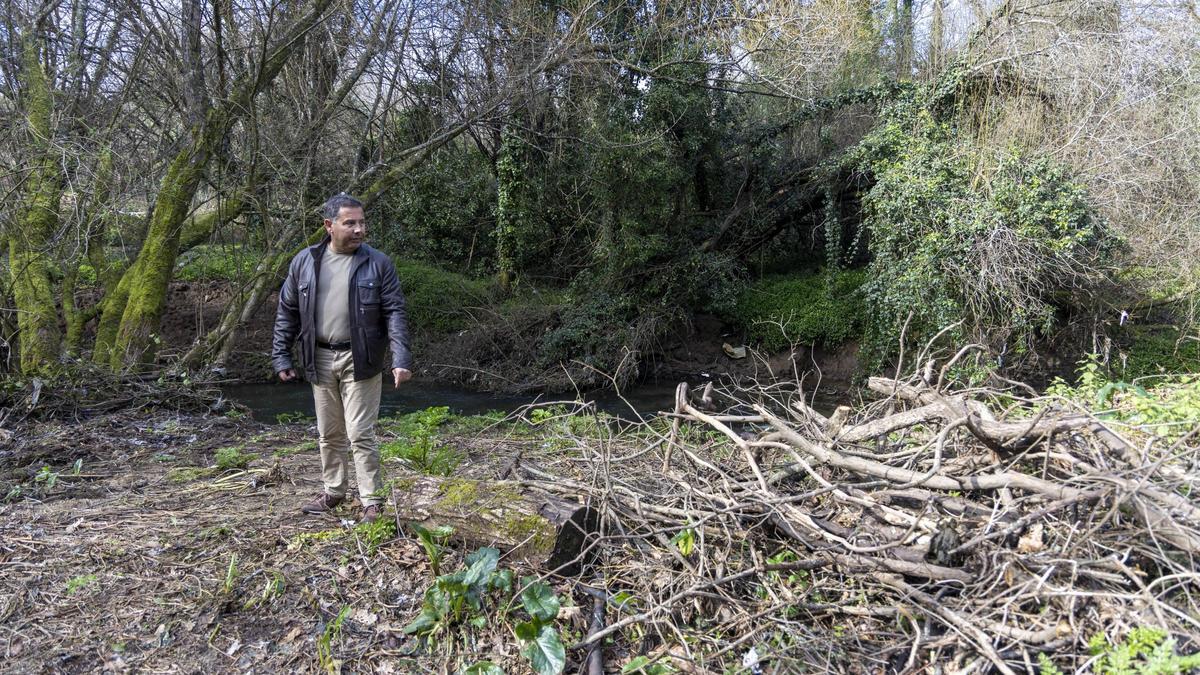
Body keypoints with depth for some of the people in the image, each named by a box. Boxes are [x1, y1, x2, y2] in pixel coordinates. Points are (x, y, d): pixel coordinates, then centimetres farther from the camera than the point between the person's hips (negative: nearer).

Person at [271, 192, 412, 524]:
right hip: (320, 360, 4)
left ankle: (373, 502, 7)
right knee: (329, 433, 15)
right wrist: (281, 356, 6)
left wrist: (401, 359, -17)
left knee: (360, 434, -3)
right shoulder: (304, 262, 4)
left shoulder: (378, 264, -4)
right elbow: (287, 311, 10)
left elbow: (395, 312, -7)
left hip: (360, 360, -3)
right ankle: (333, 491, 32)